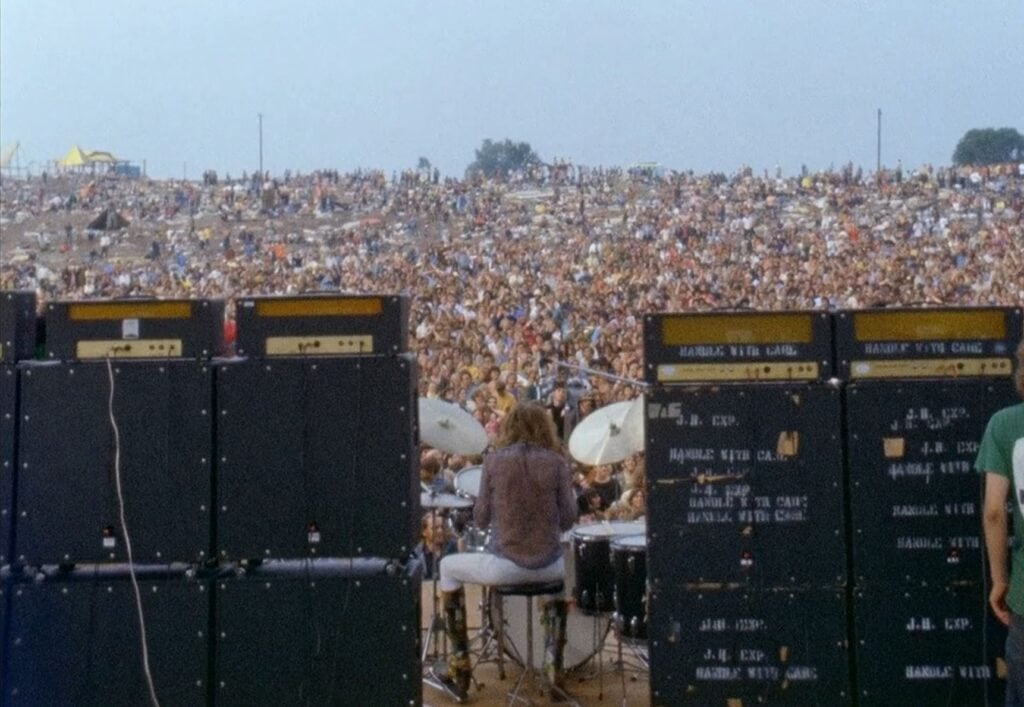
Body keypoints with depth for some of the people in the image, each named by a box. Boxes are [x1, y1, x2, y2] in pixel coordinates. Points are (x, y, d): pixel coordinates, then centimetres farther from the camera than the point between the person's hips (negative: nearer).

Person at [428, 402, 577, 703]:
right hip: (548, 566, 2)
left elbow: (481, 519, 0)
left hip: (505, 566, -2)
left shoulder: (494, 460, -4)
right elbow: (567, 520, 1)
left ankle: (460, 671, 22)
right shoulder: (556, 463, -1)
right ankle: (553, 667, 28)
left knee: (448, 567, 25)